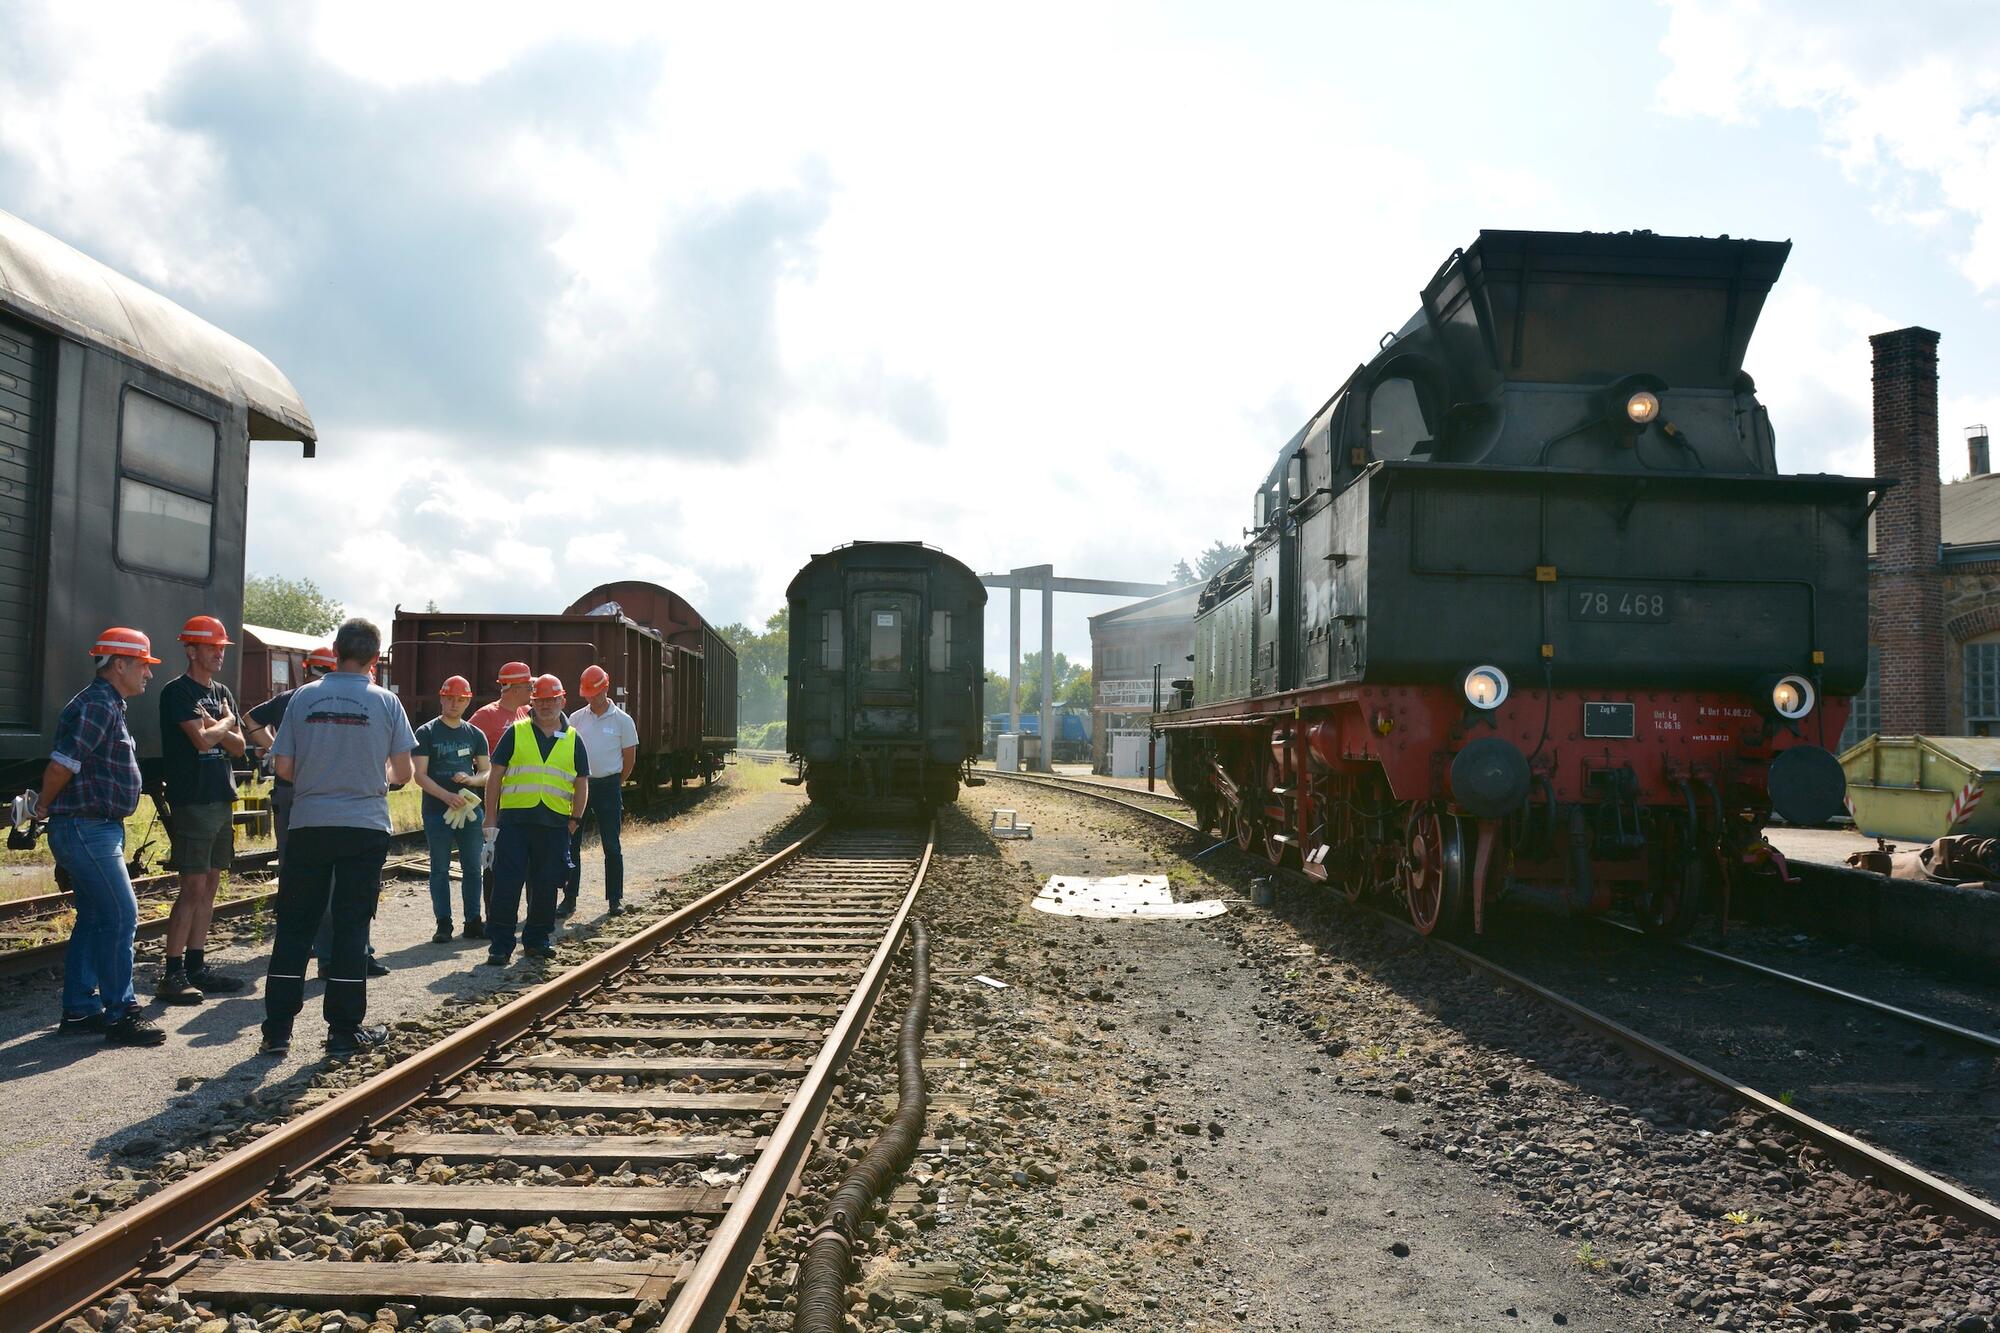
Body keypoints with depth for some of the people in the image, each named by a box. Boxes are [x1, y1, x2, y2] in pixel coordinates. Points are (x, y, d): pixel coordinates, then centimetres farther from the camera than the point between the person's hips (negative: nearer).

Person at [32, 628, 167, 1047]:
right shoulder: (97, 705, -16)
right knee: (120, 916, -8)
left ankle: (80, 1010, 22)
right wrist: (44, 807, -8)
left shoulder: (108, 705, 17)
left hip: (97, 829, 11)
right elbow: (62, 763, -23)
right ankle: (120, 1015, -3)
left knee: (94, 918, 15)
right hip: (87, 828, -11)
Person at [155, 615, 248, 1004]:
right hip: (192, 801, -8)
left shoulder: (222, 693, 17)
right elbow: (203, 740, -18)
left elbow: (237, 746, 11)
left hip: (222, 799, 8)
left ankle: (196, 965, 16)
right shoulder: (178, 692, -7)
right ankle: (172, 973, -5)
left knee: (210, 885, 9)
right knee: (192, 887, -9)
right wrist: (226, 723, 1)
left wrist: (216, 727, -8)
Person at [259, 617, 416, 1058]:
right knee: (351, 926, 5)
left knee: (294, 926, 9)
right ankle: (344, 1030, 8)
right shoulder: (385, 702, -4)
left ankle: (277, 1030, 11)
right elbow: (404, 771, -2)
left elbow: (283, 766, 1)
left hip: (309, 824, 1)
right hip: (365, 827, -1)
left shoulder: (304, 697, -1)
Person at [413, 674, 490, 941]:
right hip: (437, 810, -3)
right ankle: (443, 924, 6)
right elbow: (420, 775, -6)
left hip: (470, 809, 3)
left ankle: (474, 921, 11)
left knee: (472, 867, 4)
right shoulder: (427, 732, 0)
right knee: (440, 868, 2)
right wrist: (447, 796, -19)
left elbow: (487, 773, 12)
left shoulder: (475, 734, 11)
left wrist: (470, 779, -11)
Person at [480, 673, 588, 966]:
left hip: (555, 823, 2)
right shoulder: (516, 733, 5)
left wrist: (575, 819, 7)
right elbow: (495, 776, 4)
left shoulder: (572, 740, 12)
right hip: (515, 819, -2)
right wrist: (491, 818, -2)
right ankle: (500, 945, 2)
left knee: (546, 886, 8)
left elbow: (581, 783, 16)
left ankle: (537, 939, 21)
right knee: (506, 884, -4)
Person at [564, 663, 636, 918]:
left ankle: (615, 899, 11)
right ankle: (569, 898, 11)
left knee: (611, 846, 3)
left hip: (607, 786, -2)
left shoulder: (622, 720, -2)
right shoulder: (576, 718, 5)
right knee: (571, 844, 3)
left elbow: (629, 758, 4)